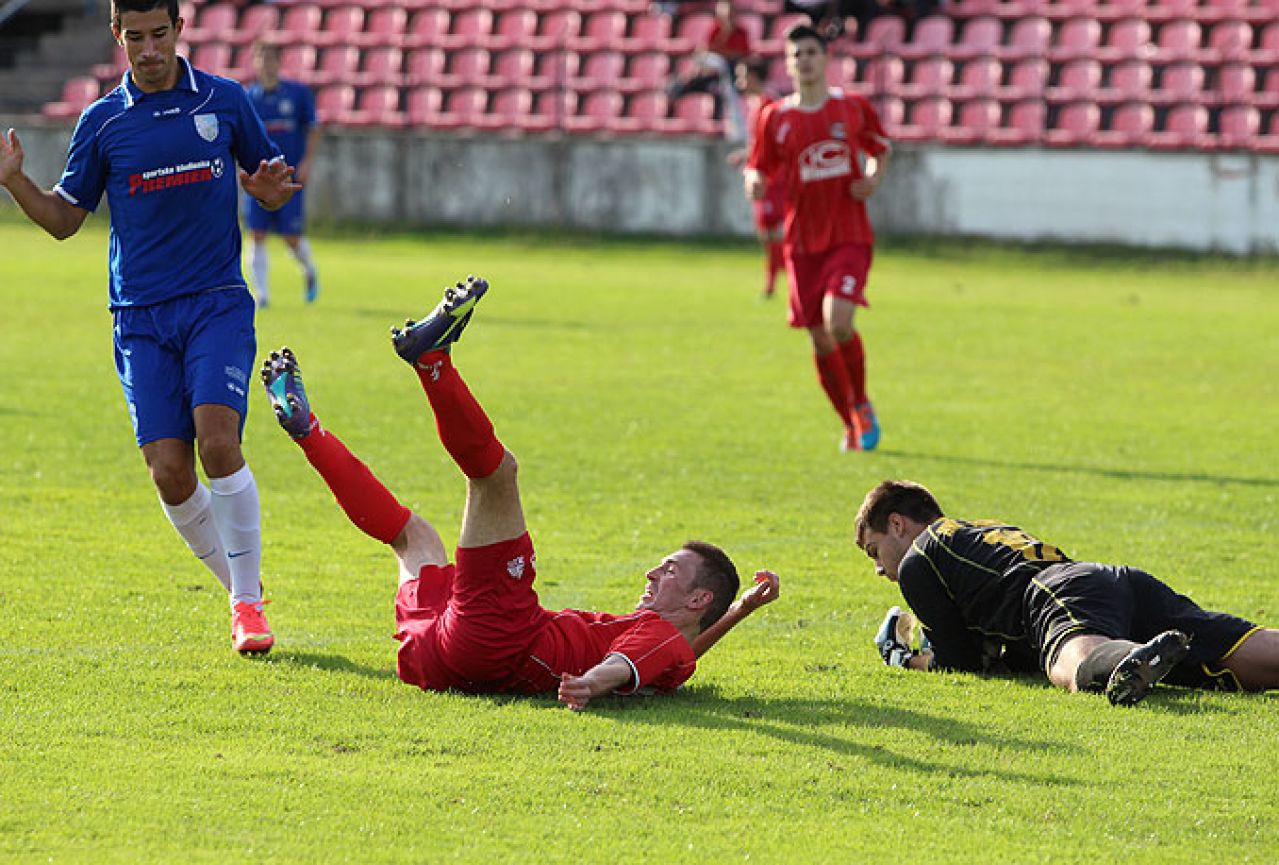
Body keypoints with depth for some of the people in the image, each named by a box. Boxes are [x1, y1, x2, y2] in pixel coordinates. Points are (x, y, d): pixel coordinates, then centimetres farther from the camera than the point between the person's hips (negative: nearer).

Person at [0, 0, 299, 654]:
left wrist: (273, 188, -7)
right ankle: (238, 587, 16)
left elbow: (268, 184, 17)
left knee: (218, 441, -20)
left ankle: (248, 600, -8)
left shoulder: (225, 101, 5)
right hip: (140, 317, 1)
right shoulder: (103, 121, 6)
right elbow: (63, 219, 12)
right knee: (169, 473, -7)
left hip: (218, 304, -1)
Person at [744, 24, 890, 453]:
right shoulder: (775, 117, 3)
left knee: (837, 321, -22)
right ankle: (851, 425, 22)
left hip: (850, 236, -2)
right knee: (820, 340, 2)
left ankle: (861, 404, 4)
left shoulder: (854, 107, 4)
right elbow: (757, 168, 8)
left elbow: (880, 148, 20)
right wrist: (754, 182, -16)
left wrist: (873, 178, -1)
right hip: (802, 242, 2)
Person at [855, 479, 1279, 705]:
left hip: (1062, 594, -6)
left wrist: (910, 661, 37)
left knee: (1074, 667, -42)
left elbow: (962, 660, 19)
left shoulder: (916, 562, 21)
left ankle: (1135, 662, -76)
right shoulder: (994, 531, 44)